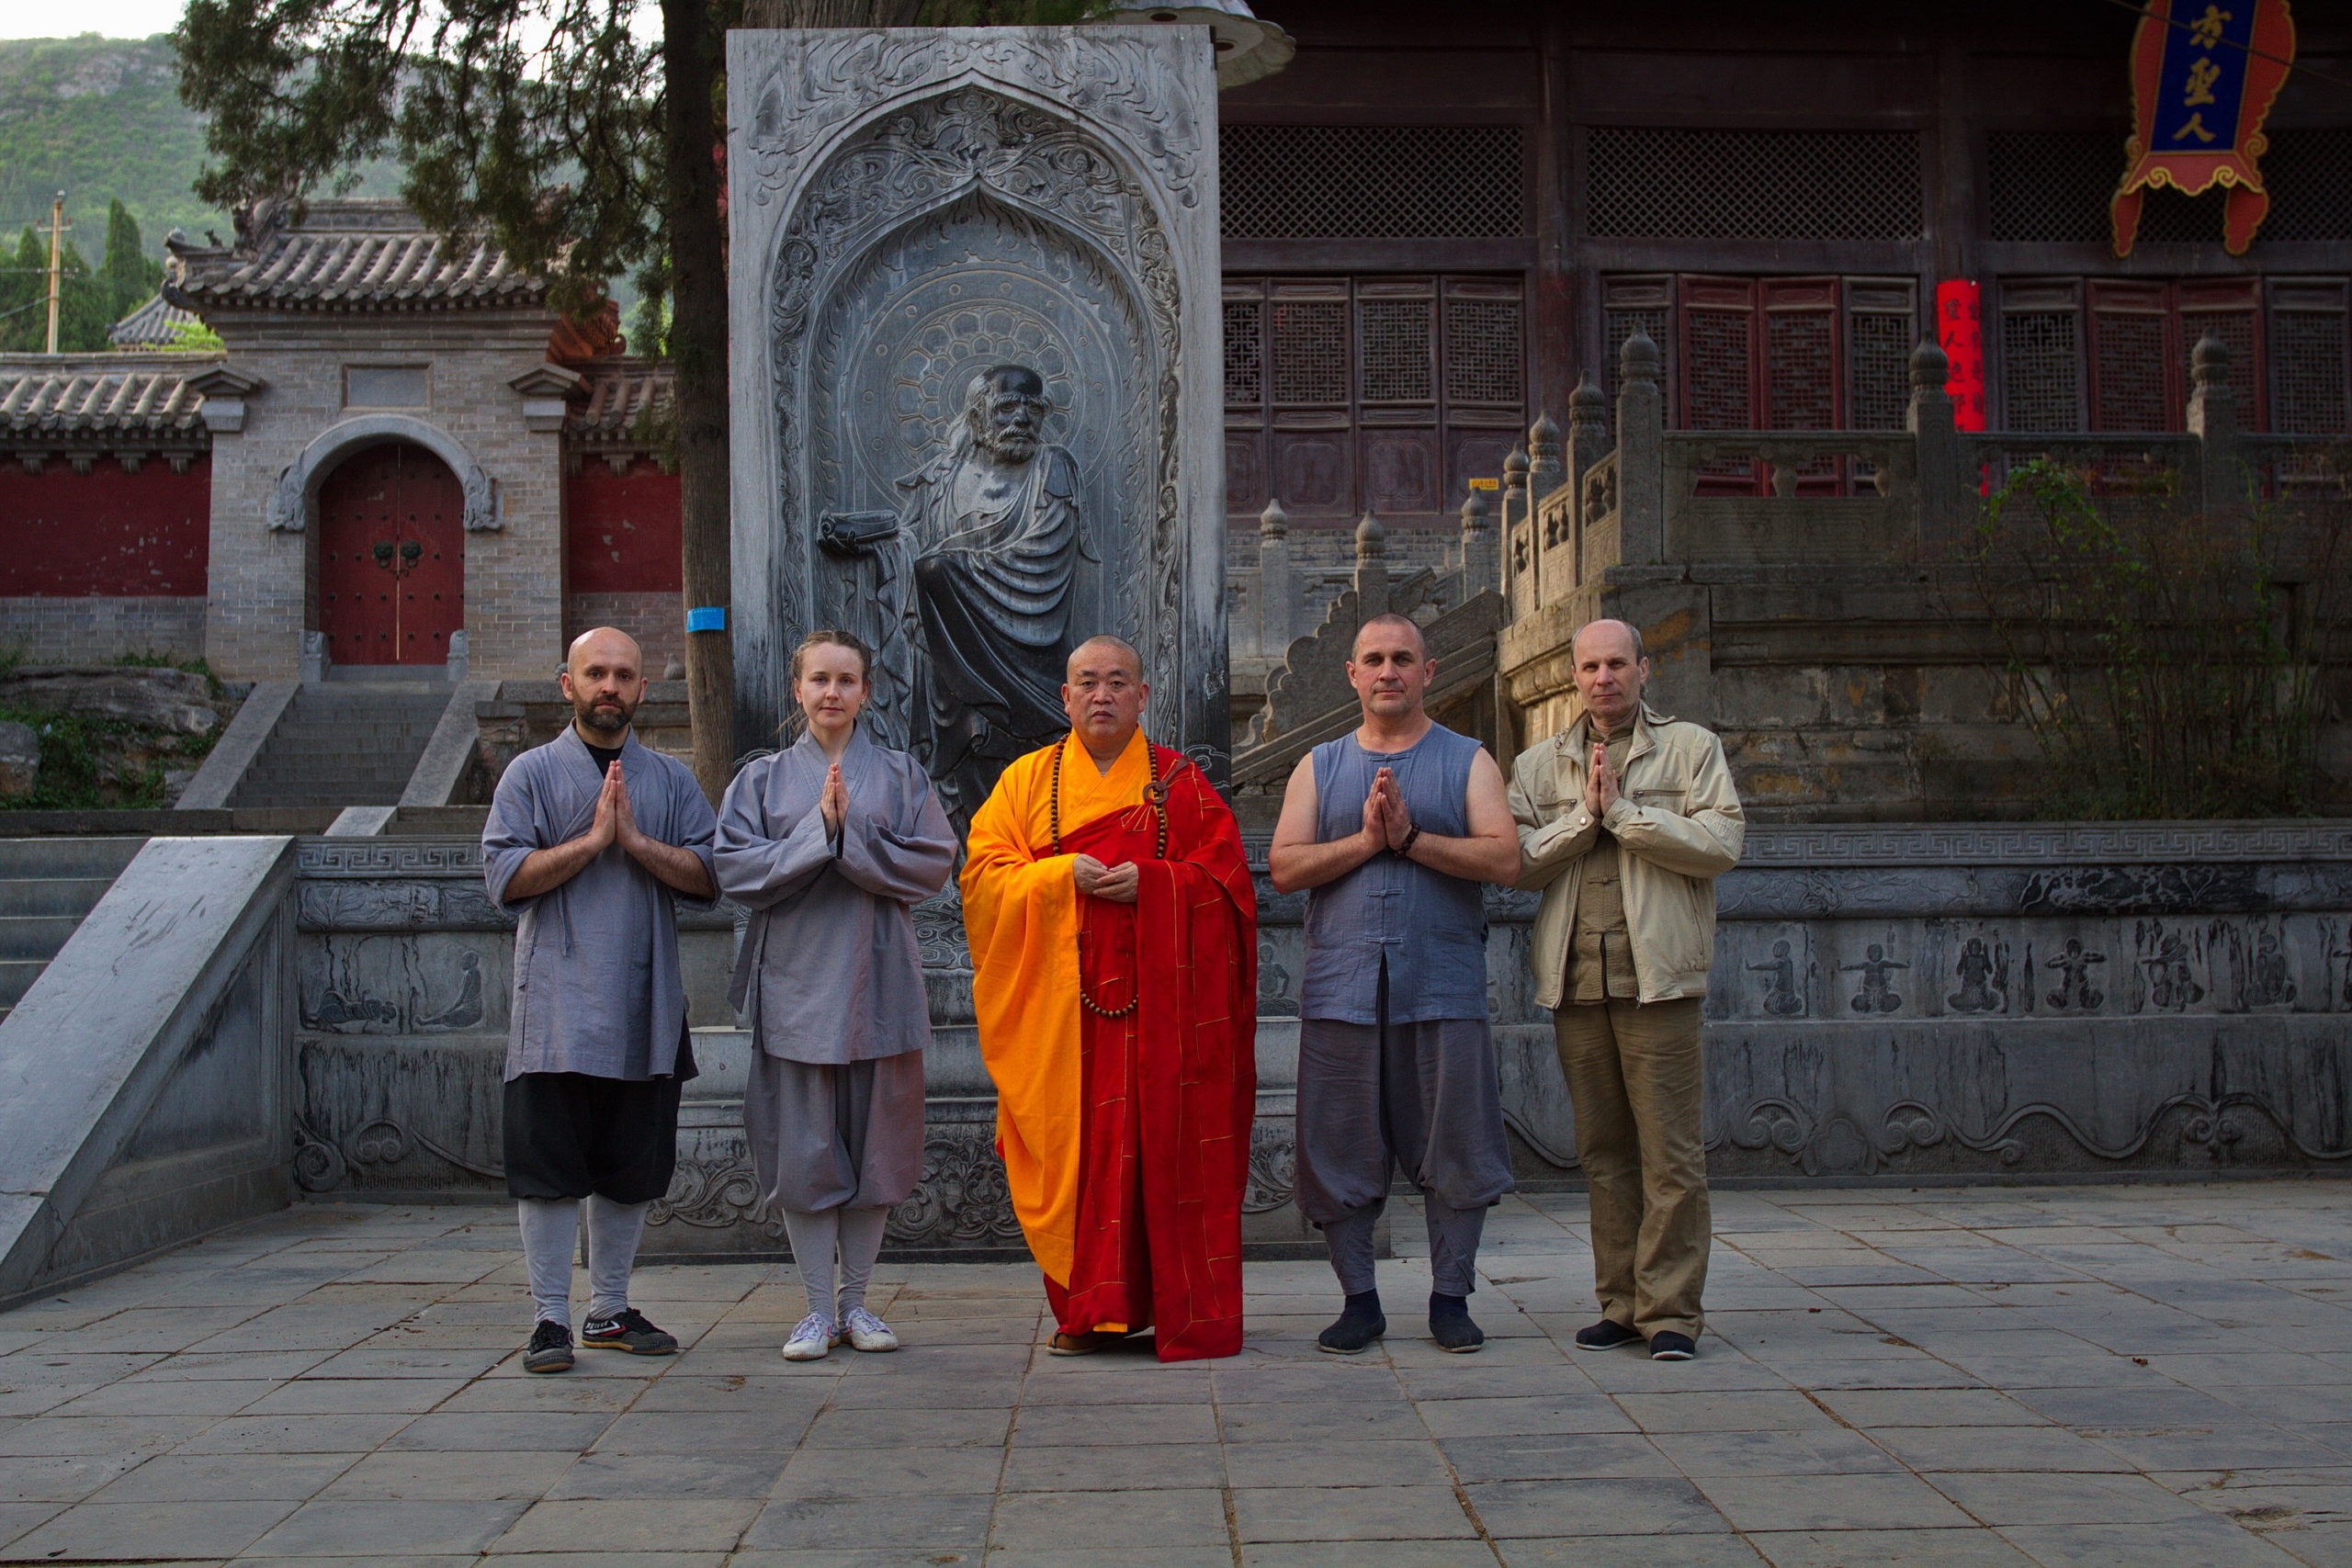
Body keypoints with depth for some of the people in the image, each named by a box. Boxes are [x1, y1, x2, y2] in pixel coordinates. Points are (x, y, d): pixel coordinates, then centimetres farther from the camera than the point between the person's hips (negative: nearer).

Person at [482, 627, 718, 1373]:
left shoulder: (672, 779, 13)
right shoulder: (531, 774, 5)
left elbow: (708, 876, 2)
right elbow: (506, 877, -6)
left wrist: (637, 841, -11)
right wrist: (591, 839, -12)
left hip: (646, 1008, 3)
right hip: (558, 1006, -3)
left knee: (634, 1168, 9)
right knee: (550, 1165, -3)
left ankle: (610, 1310, 21)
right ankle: (551, 1318, 5)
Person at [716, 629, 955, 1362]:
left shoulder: (900, 774, 7)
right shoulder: (763, 778, 7)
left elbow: (934, 864, -4)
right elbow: (736, 870, -5)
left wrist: (851, 832, -14)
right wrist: (818, 830, -15)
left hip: (878, 982, 1)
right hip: (796, 984, 0)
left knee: (876, 1145, 5)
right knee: (805, 1150, 1)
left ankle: (855, 1302, 17)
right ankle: (818, 1308, 11)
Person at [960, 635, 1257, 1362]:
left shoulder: (1180, 782, 8)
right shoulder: (1027, 779, 11)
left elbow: (1224, 875, 2)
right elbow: (983, 872, 3)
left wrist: (1149, 882, -14)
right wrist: (1064, 876, -12)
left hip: (1158, 996, -1)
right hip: (1060, 1003, 1)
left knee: (1163, 1144, -3)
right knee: (1078, 1146, 0)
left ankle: (1183, 1309, 4)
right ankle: (1091, 1308, 8)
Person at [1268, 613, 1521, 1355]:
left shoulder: (1468, 761, 9)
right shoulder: (1319, 767, 14)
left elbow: (1504, 858, -6)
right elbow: (1284, 866, 1)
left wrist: (1411, 837, -13)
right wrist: (1368, 839, -11)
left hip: (1444, 988, -1)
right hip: (1342, 986, 1)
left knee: (1454, 1151, 1)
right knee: (1338, 1153, 3)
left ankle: (1451, 1296, 14)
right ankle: (1359, 1299, 14)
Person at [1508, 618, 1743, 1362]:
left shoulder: (1692, 748, 8)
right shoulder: (1539, 764, 16)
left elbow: (1722, 843, -6)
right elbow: (1517, 860, 4)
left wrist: (1624, 812, -8)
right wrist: (1584, 816, -8)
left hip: (1657, 978, -3)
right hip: (1575, 983, 3)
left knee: (1670, 1148, -5)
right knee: (1603, 1151, 7)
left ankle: (1671, 1309, 0)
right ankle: (1621, 1303, 14)